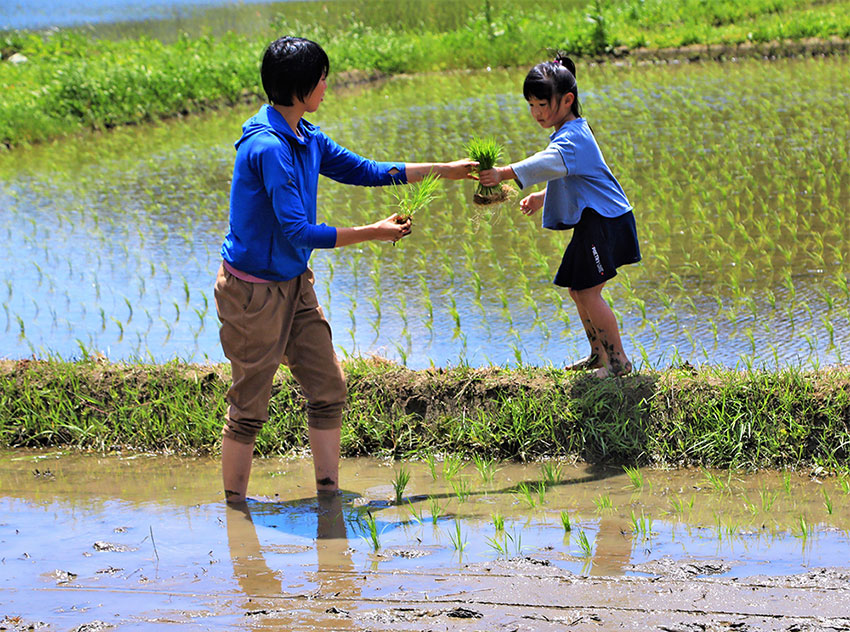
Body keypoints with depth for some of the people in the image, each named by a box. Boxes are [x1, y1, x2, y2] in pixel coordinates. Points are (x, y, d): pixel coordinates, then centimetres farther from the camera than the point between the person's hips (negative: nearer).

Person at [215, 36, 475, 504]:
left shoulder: (306, 139, 6)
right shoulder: (268, 147, -24)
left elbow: (364, 170, 19)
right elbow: (298, 232, -26)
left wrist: (444, 170, 20)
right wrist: (372, 233, -19)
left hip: (294, 284, 9)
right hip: (254, 291, -9)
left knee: (327, 387, 9)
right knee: (249, 407, 0)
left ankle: (329, 494, 17)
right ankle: (234, 508, 11)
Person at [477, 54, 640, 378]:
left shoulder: (572, 138, -20)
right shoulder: (571, 133, 16)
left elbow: (548, 163, -41)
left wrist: (505, 173, -52)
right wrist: (543, 196, 19)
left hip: (605, 221, -11)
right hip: (591, 221, 11)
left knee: (588, 291, -10)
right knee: (576, 289, 17)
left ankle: (618, 360, -1)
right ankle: (599, 354, 30)